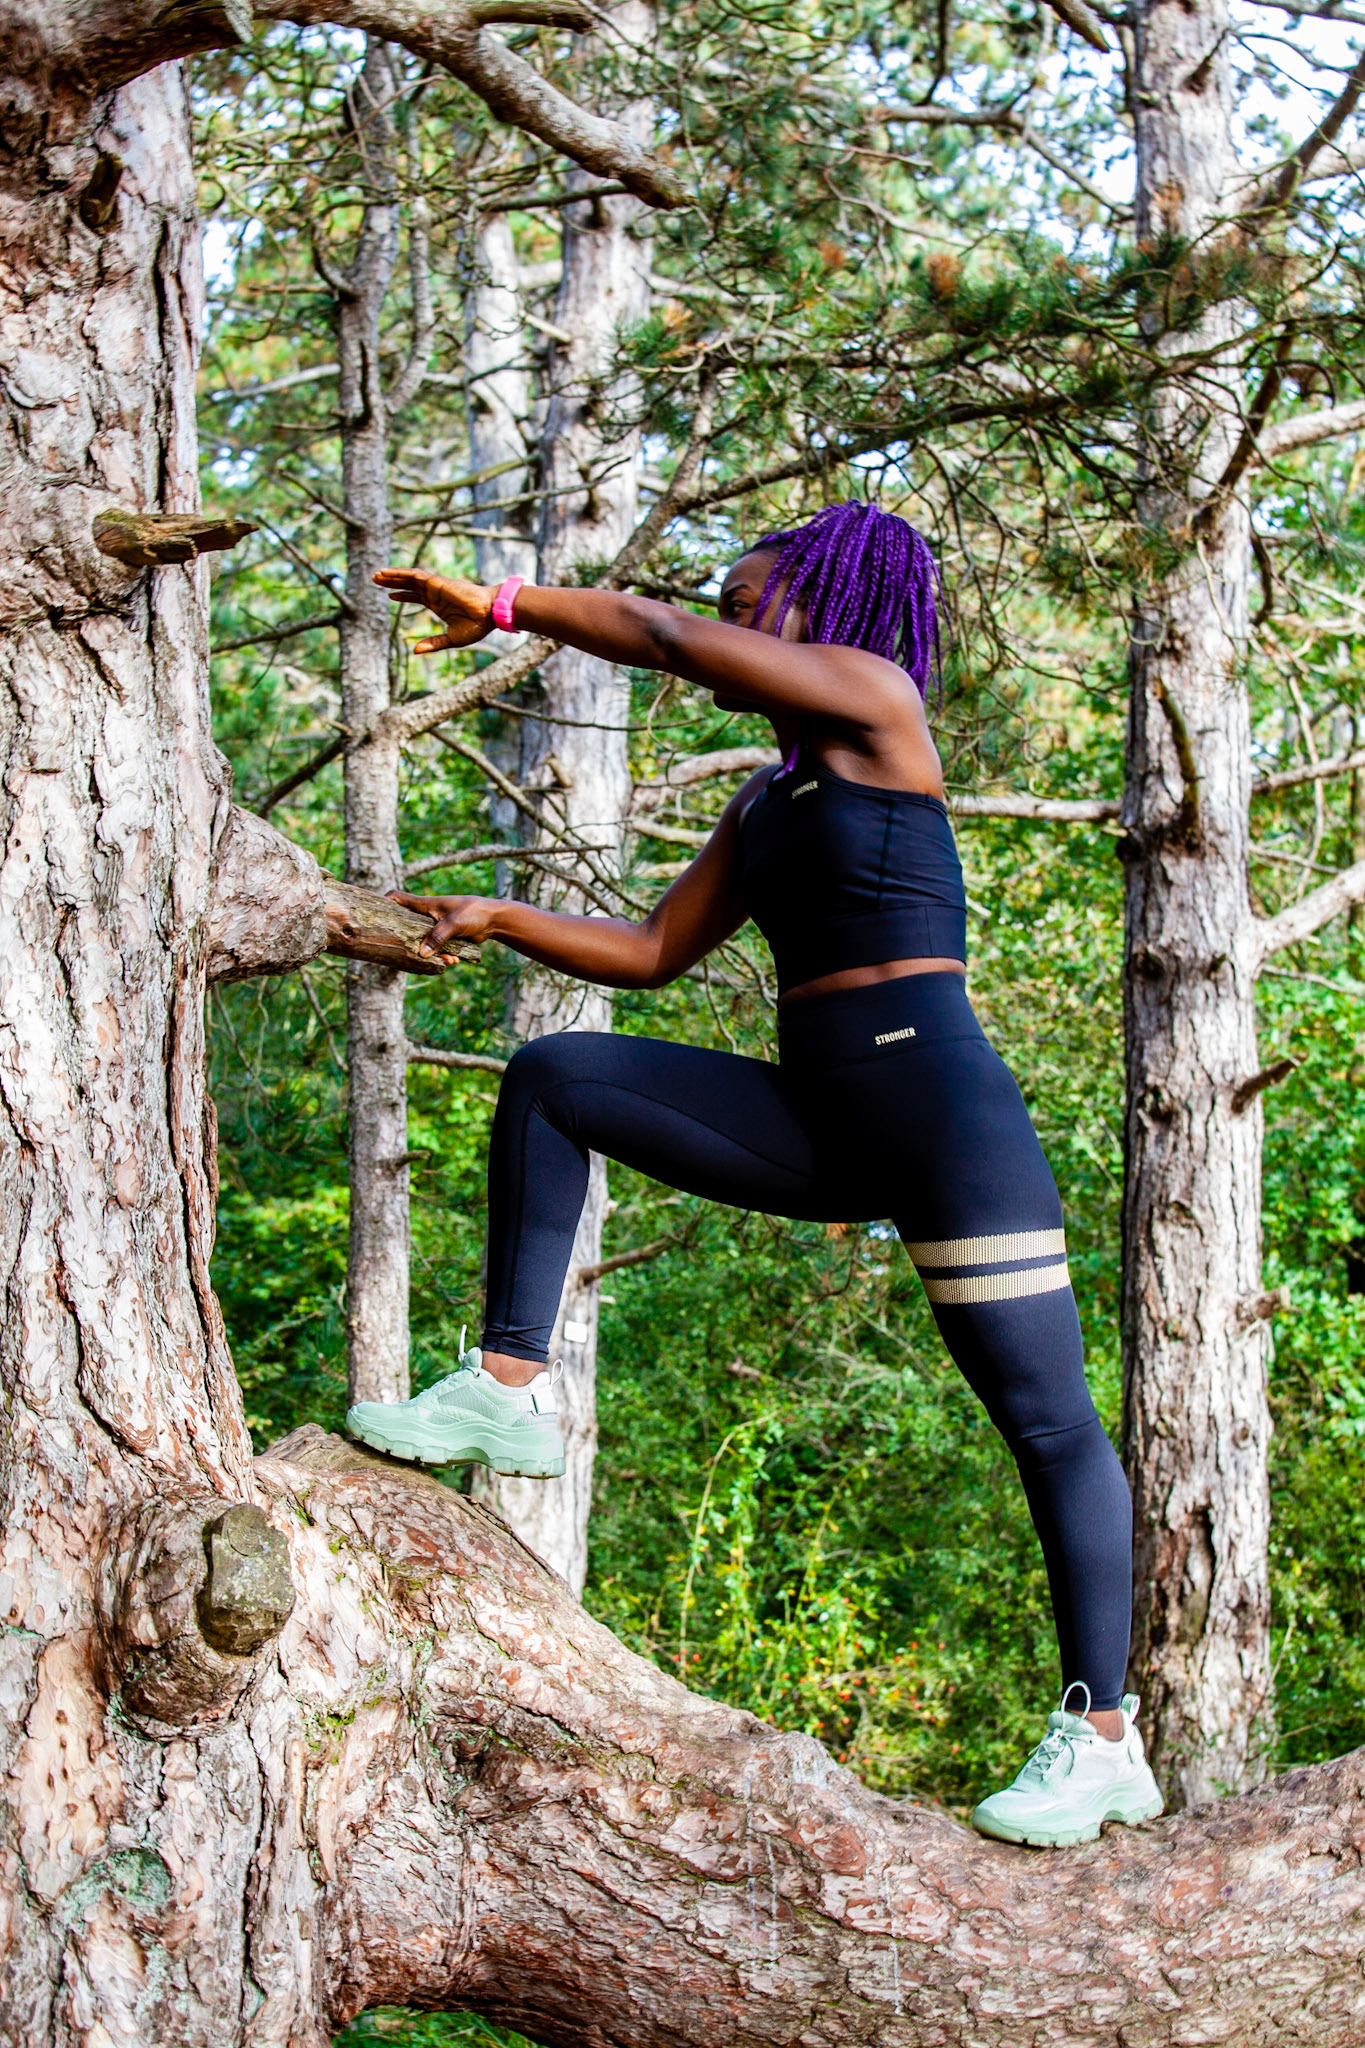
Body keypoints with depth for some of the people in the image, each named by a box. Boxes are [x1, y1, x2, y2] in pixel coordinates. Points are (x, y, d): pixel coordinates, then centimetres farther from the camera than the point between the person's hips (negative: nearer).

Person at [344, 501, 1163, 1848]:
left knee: (1047, 1420, -7)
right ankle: (510, 1392, -7)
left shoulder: (875, 696, -1)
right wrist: (499, 919, 12)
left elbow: (661, 635, -8)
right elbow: (651, 954, 23)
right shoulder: (767, 807, 21)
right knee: (553, 1079, -1)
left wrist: (500, 608, 3)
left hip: (938, 1105, -8)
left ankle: (1103, 1743, -3)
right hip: (820, 1126, 8)